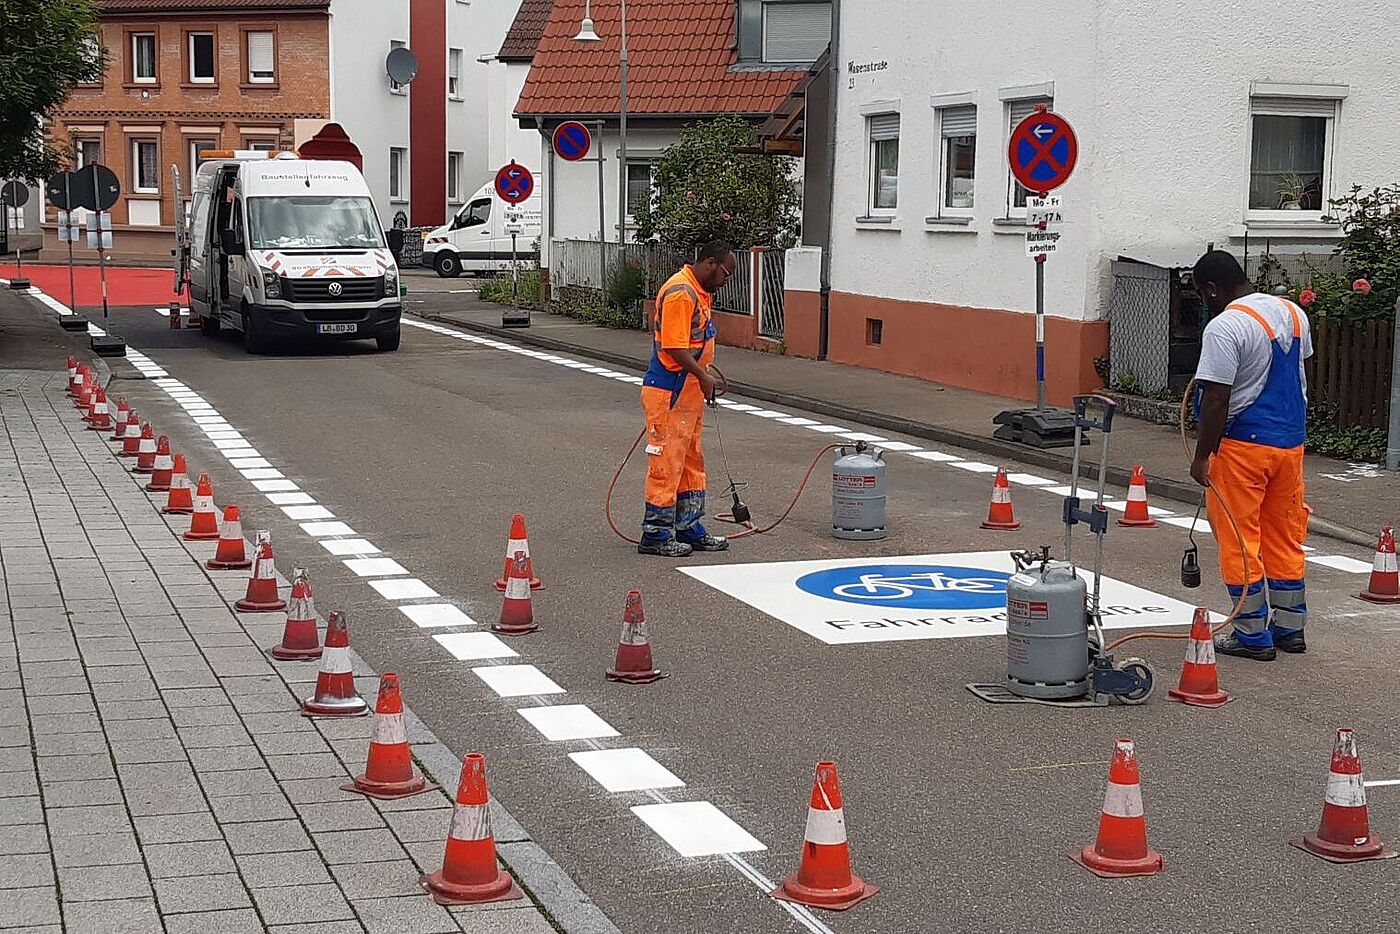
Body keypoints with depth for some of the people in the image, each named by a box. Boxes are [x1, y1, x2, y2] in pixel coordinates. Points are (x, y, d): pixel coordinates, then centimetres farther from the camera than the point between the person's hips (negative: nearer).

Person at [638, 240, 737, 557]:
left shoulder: (700, 292, 15)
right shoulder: (680, 292, -19)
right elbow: (675, 347, -24)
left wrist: (706, 376, 21)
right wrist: (702, 376, -25)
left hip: (690, 393, 11)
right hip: (670, 393, -11)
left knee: (691, 462, 15)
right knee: (666, 462, -5)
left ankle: (688, 528, 23)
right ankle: (655, 534, 2)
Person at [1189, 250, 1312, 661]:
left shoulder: (1224, 327, -18)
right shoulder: (1294, 313, 7)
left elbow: (1217, 400, -20)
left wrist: (1202, 456, -14)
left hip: (1244, 444, -8)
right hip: (1291, 442, 8)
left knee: (1240, 542, 2)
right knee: (1285, 537, 16)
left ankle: (1253, 635, 6)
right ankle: (1290, 627, 23)